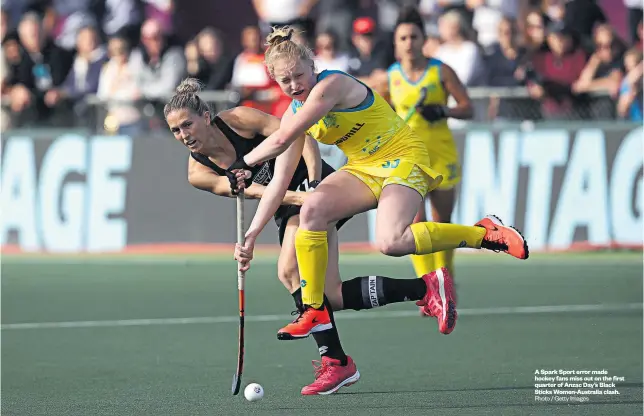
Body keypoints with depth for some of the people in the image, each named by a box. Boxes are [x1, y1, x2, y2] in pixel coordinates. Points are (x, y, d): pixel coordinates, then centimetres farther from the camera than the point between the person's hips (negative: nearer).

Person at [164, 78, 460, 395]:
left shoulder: (236, 120, -12)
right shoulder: (198, 173, 0)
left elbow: (298, 133, -14)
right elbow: (252, 190, -10)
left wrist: (315, 184, -25)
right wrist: (296, 198, -24)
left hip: (313, 182, -7)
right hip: (288, 209, 7)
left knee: (290, 271, -25)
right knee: (331, 297, -4)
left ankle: (334, 361, -24)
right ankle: (421, 289, 5)